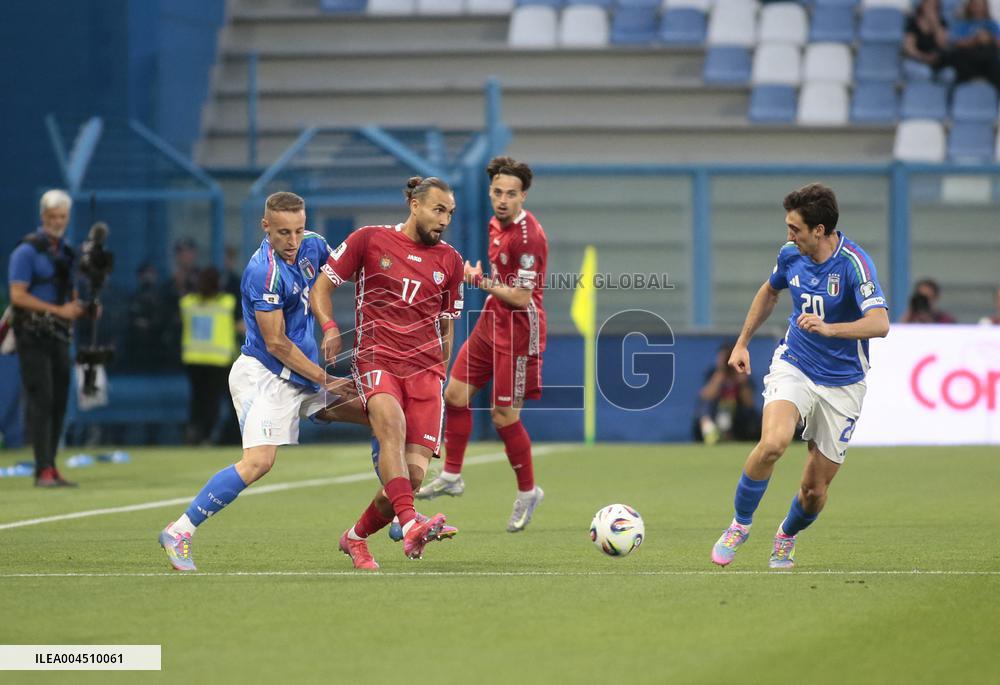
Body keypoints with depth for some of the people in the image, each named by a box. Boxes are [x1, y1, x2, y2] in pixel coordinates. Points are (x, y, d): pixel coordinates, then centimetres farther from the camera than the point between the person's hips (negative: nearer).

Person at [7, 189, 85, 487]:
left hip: (59, 337, 7)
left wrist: (82, 308, 1)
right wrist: (59, 310, -21)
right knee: (41, 401, -13)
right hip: (33, 336, -7)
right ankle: (43, 471, -16)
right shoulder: (27, 250, -7)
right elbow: (17, 295, -16)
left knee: (59, 403, 7)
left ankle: (51, 469, 14)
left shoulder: (66, 253, 16)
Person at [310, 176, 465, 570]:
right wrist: (330, 328, -11)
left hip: (426, 369, 3)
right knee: (392, 425, -35)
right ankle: (410, 524, -50)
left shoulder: (449, 262, 13)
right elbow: (323, 286, 7)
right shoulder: (369, 240, 3)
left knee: (415, 472, -9)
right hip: (377, 360, -3)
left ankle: (356, 537, 15)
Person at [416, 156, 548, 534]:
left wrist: (479, 279, -13)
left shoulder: (529, 236, -23)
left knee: (504, 418, -4)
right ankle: (452, 475, 25)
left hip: (518, 332, -9)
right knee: (455, 395, 11)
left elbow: (521, 297, -24)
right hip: (491, 323, 9)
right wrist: (483, 278, 8)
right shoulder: (496, 224, 6)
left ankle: (527, 493, 14)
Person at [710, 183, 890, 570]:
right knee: (773, 442, -28)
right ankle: (740, 524, -7)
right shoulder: (791, 255, -2)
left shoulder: (854, 263, -20)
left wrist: (829, 328, -46)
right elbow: (770, 291, 21)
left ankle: (787, 536, 35)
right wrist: (742, 343, 21)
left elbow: (879, 324, -32)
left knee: (815, 490, 1)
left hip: (842, 383, -2)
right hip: (794, 366, 2)